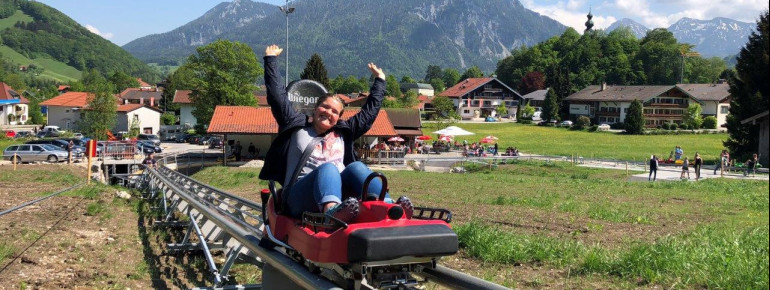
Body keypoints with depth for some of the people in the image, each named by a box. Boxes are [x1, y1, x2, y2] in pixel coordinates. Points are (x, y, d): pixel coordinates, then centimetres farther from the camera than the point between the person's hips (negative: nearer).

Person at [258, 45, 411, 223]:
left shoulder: (344, 132, 27)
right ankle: (332, 211, -66)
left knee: (356, 167, -25)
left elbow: (368, 113, 32)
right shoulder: (297, 126, 19)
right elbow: (277, 96, 16)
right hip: (299, 198, -3)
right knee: (328, 168, -33)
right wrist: (271, 59, 21)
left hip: (338, 192, 3)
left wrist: (379, 81, 38)